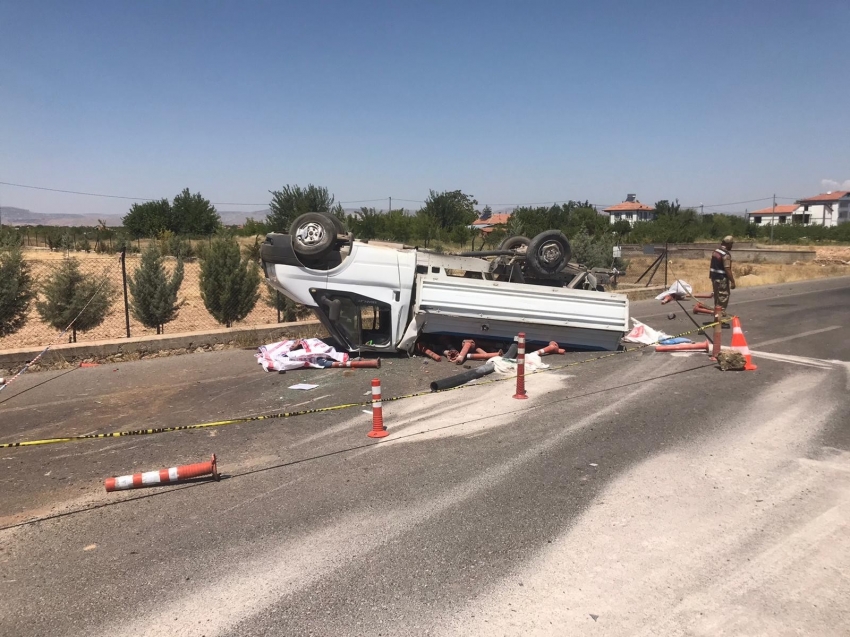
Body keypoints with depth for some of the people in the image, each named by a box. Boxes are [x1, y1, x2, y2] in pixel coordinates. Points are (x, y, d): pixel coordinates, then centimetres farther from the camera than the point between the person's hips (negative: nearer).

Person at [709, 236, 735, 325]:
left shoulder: (716, 251, 9)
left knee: (717, 297, 18)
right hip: (722, 279, -9)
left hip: (714, 277, 9)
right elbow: (727, 269, -22)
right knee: (723, 299, -3)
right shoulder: (726, 254, -18)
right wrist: (732, 281, -19)